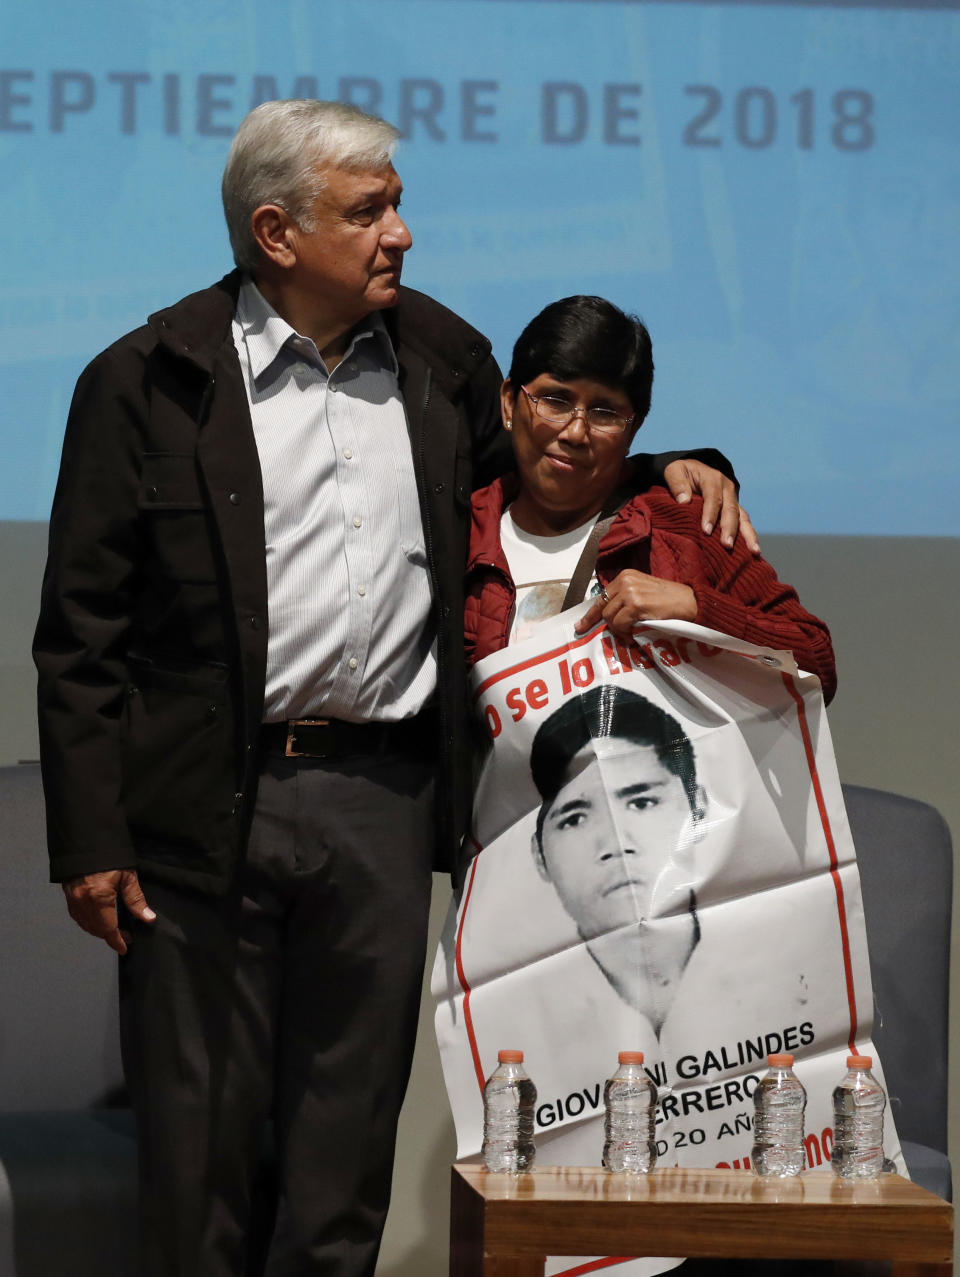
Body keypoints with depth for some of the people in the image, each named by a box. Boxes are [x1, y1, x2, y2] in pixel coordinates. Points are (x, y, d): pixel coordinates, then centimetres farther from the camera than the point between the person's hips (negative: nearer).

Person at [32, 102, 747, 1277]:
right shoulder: (148, 382, -5)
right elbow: (80, 635, -4)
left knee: (352, 1116, 11)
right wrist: (90, 840, -9)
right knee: (197, 1124, 4)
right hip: (208, 810, -4)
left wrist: (673, 471, 4)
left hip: (384, 796, 4)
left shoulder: (441, 357, 8)